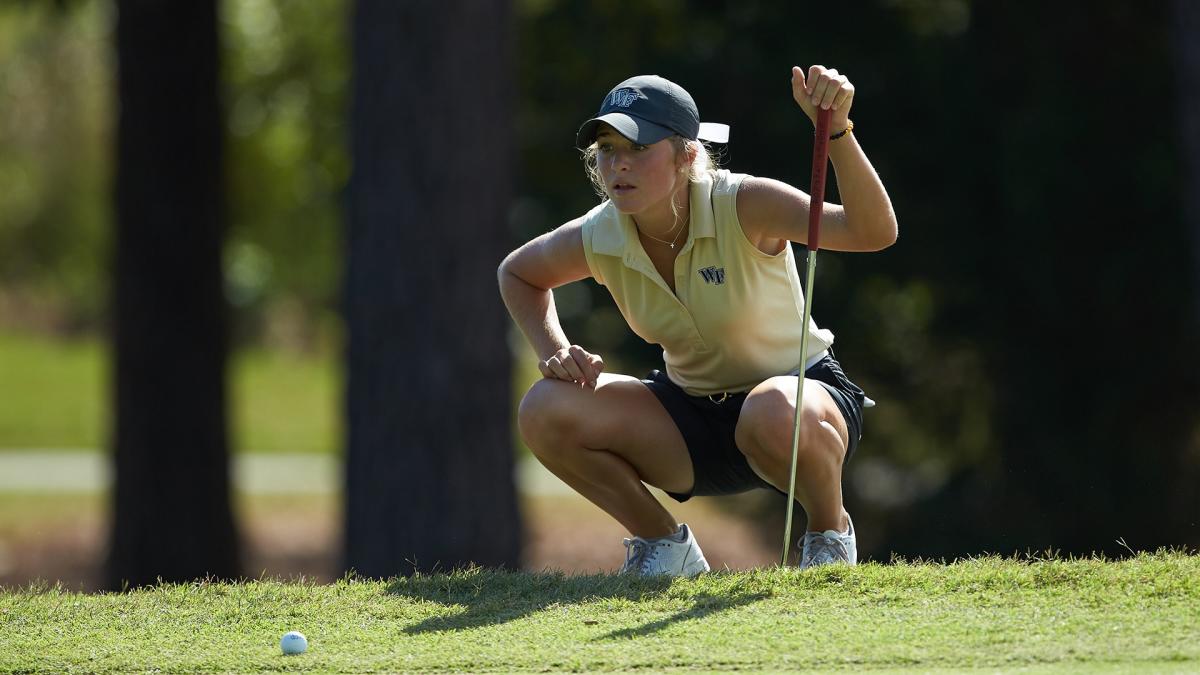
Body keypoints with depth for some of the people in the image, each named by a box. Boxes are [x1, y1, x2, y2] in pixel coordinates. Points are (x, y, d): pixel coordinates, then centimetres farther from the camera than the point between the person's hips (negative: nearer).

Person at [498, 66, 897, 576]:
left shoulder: (743, 208, -25)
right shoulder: (596, 240, -12)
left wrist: (837, 132, -54)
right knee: (545, 411, -19)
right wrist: (553, 352, -6)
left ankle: (830, 531, -8)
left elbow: (874, 233, -40)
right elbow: (517, 273, 13)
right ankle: (662, 544, 4)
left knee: (774, 414, -42)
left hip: (800, 391, -4)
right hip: (693, 417, 4)